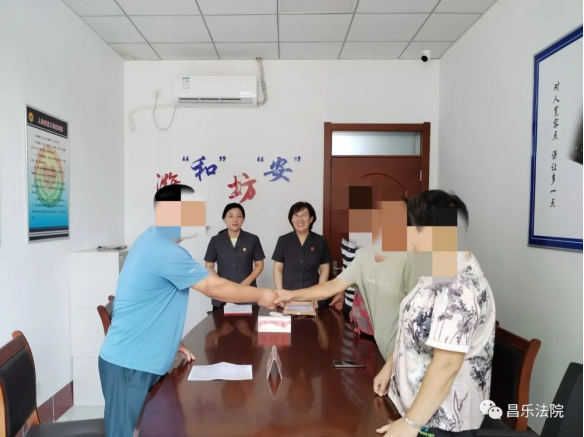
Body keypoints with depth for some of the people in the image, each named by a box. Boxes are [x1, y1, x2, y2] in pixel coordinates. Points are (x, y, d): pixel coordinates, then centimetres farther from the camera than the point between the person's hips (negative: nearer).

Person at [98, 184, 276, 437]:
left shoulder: (154, 242, 9)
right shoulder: (165, 252, -24)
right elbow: (215, 288, -20)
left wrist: (173, 342, 15)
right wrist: (260, 296, -7)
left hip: (140, 359, 9)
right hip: (130, 364, -9)